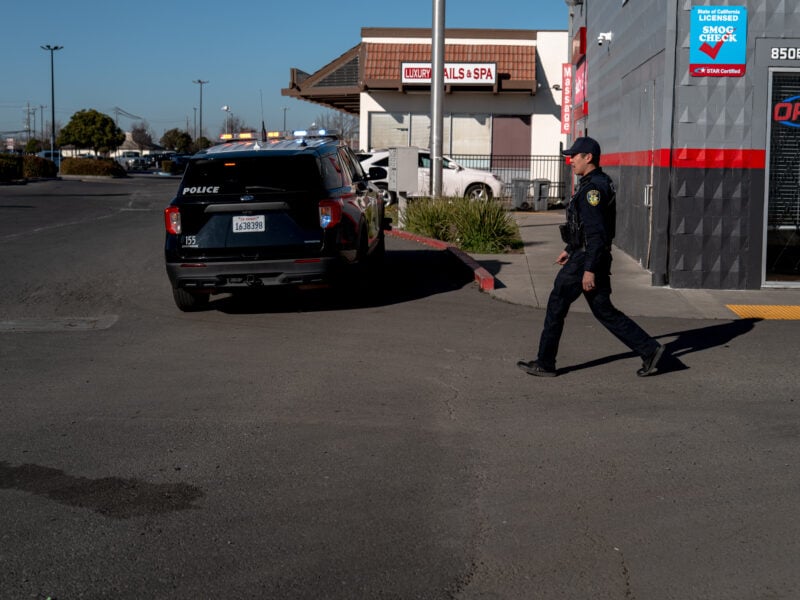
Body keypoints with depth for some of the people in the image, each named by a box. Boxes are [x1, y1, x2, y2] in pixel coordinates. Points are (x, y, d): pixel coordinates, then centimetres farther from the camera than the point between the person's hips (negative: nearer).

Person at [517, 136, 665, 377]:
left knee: (556, 305, 2)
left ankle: (545, 363, 11)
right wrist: (569, 249, 29)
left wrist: (589, 270, -24)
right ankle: (649, 349, 10)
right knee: (604, 310, 12)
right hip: (589, 256, 10)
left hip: (586, 258, -10)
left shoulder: (593, 188, -18)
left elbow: (596, 232, -23)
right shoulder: (598, 183, 15)